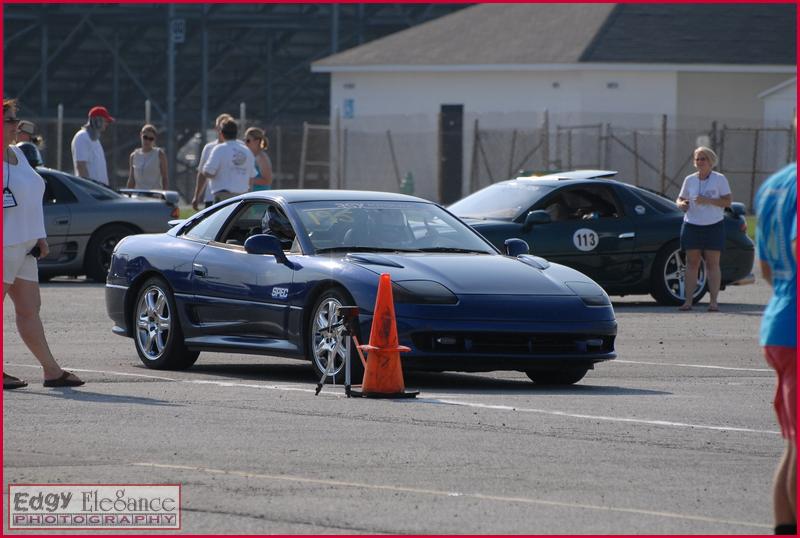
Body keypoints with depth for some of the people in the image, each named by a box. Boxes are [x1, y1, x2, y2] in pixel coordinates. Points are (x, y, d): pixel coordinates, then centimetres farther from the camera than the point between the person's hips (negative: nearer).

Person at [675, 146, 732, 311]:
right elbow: (680, 199, 15)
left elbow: (728, 201, -6)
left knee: (712, 264, -4)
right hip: (692, 226, 2)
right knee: (691, 263, -1)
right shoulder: (690, 180, 9)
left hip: (713, 227, -2)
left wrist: (707, 200, -19)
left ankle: (713, 301, -4)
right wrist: (681, 204, -10)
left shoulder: (720, 179, 0)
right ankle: (688, 301, -2)